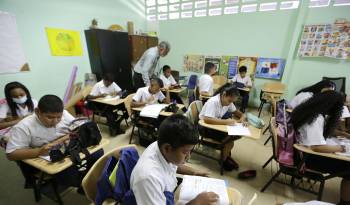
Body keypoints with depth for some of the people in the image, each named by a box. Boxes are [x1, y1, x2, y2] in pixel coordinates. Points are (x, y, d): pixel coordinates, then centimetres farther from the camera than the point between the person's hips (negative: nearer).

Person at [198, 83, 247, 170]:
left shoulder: (228, 102, -3)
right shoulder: (213, 102, -26)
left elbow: (239, 113, 5)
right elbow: (207, 119, -37)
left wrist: (242, 120, -16)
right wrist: (226, 121, -36)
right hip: (204, 126, -7)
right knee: (228, 138, -22)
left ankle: (227, 155, 12)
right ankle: (224, 160, 4)